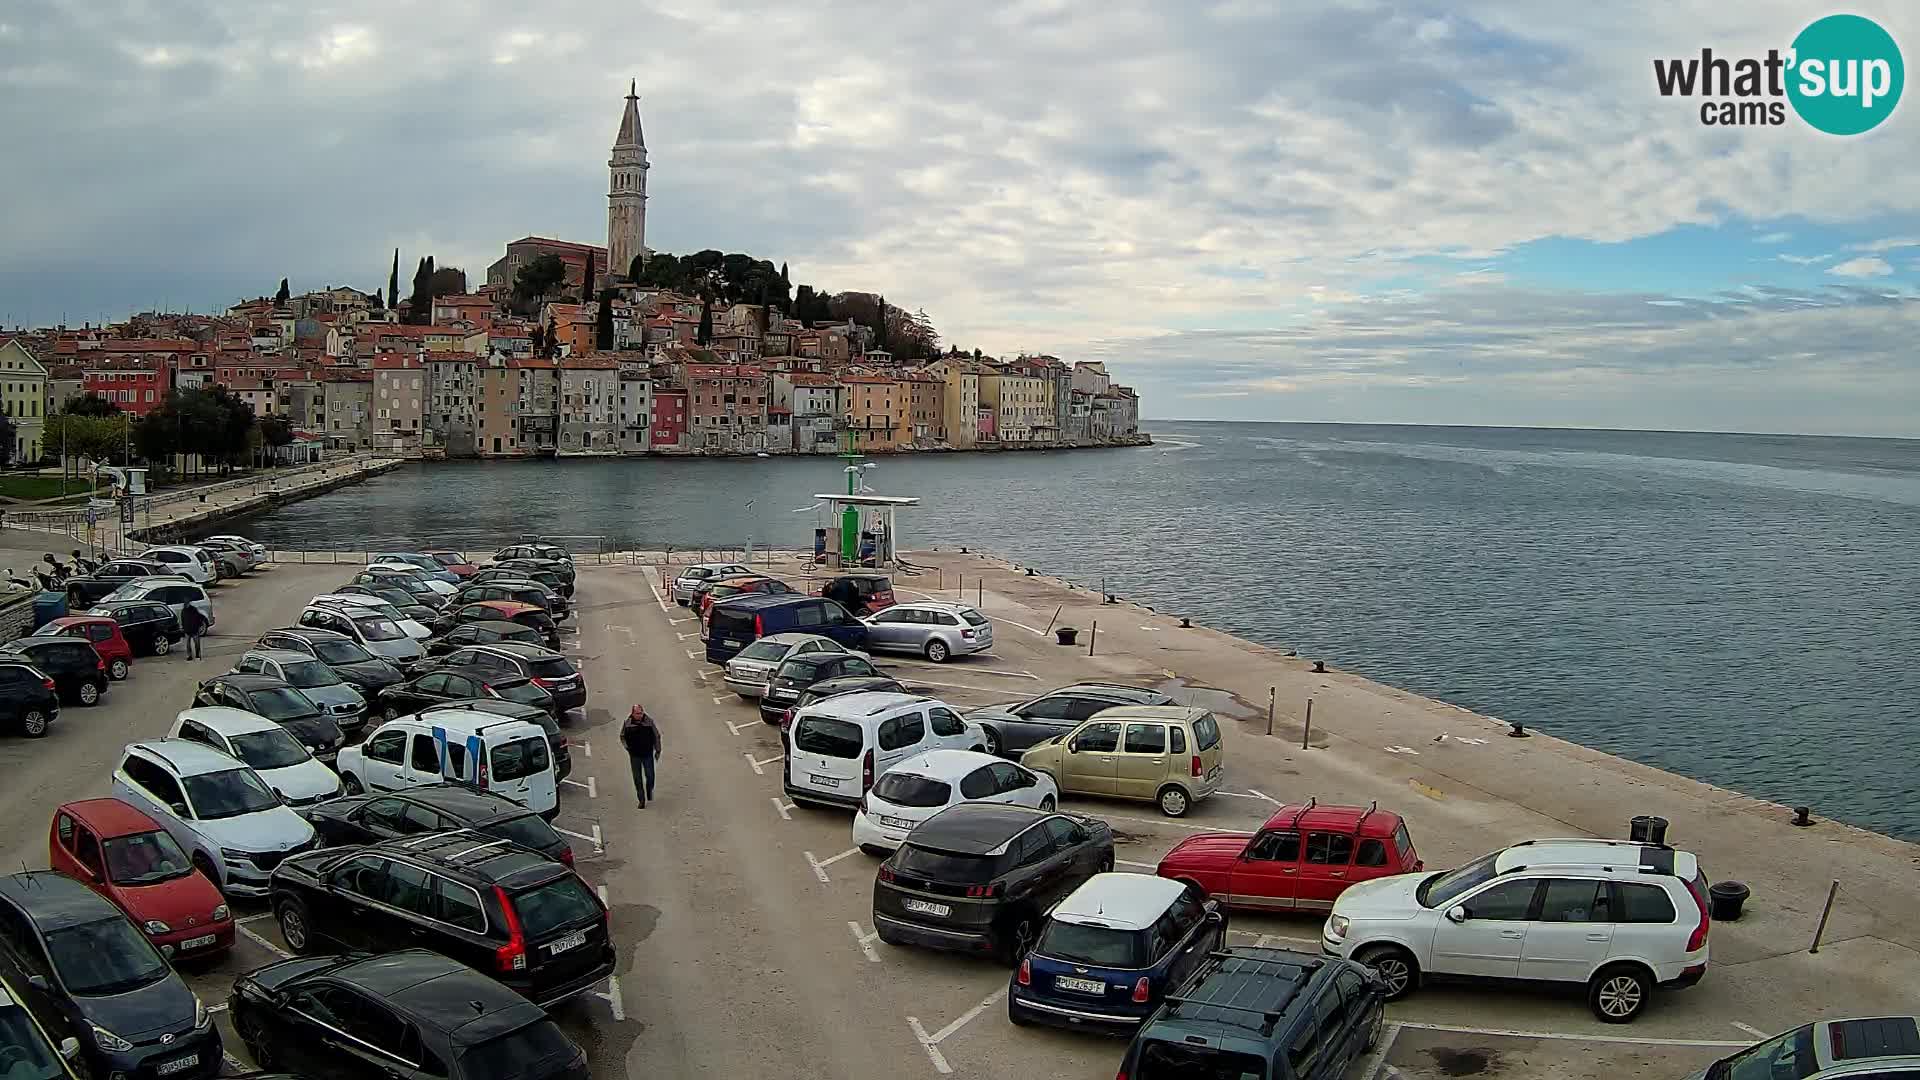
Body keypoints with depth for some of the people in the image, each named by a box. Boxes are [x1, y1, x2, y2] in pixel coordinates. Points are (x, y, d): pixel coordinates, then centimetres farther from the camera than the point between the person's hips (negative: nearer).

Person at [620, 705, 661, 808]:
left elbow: (656, 736, 5)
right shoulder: (627, 723, -5)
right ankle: (642, 800, 12)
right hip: (634, 755, 1)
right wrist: (627, 747, -4)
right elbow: (622, 736, 11)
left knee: (650, 776, 3)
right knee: (637, 779, 4)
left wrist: (657, 750, 5)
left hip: (648, 754, 0)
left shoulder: (649, 721, -6)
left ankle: (649, 791, 34)